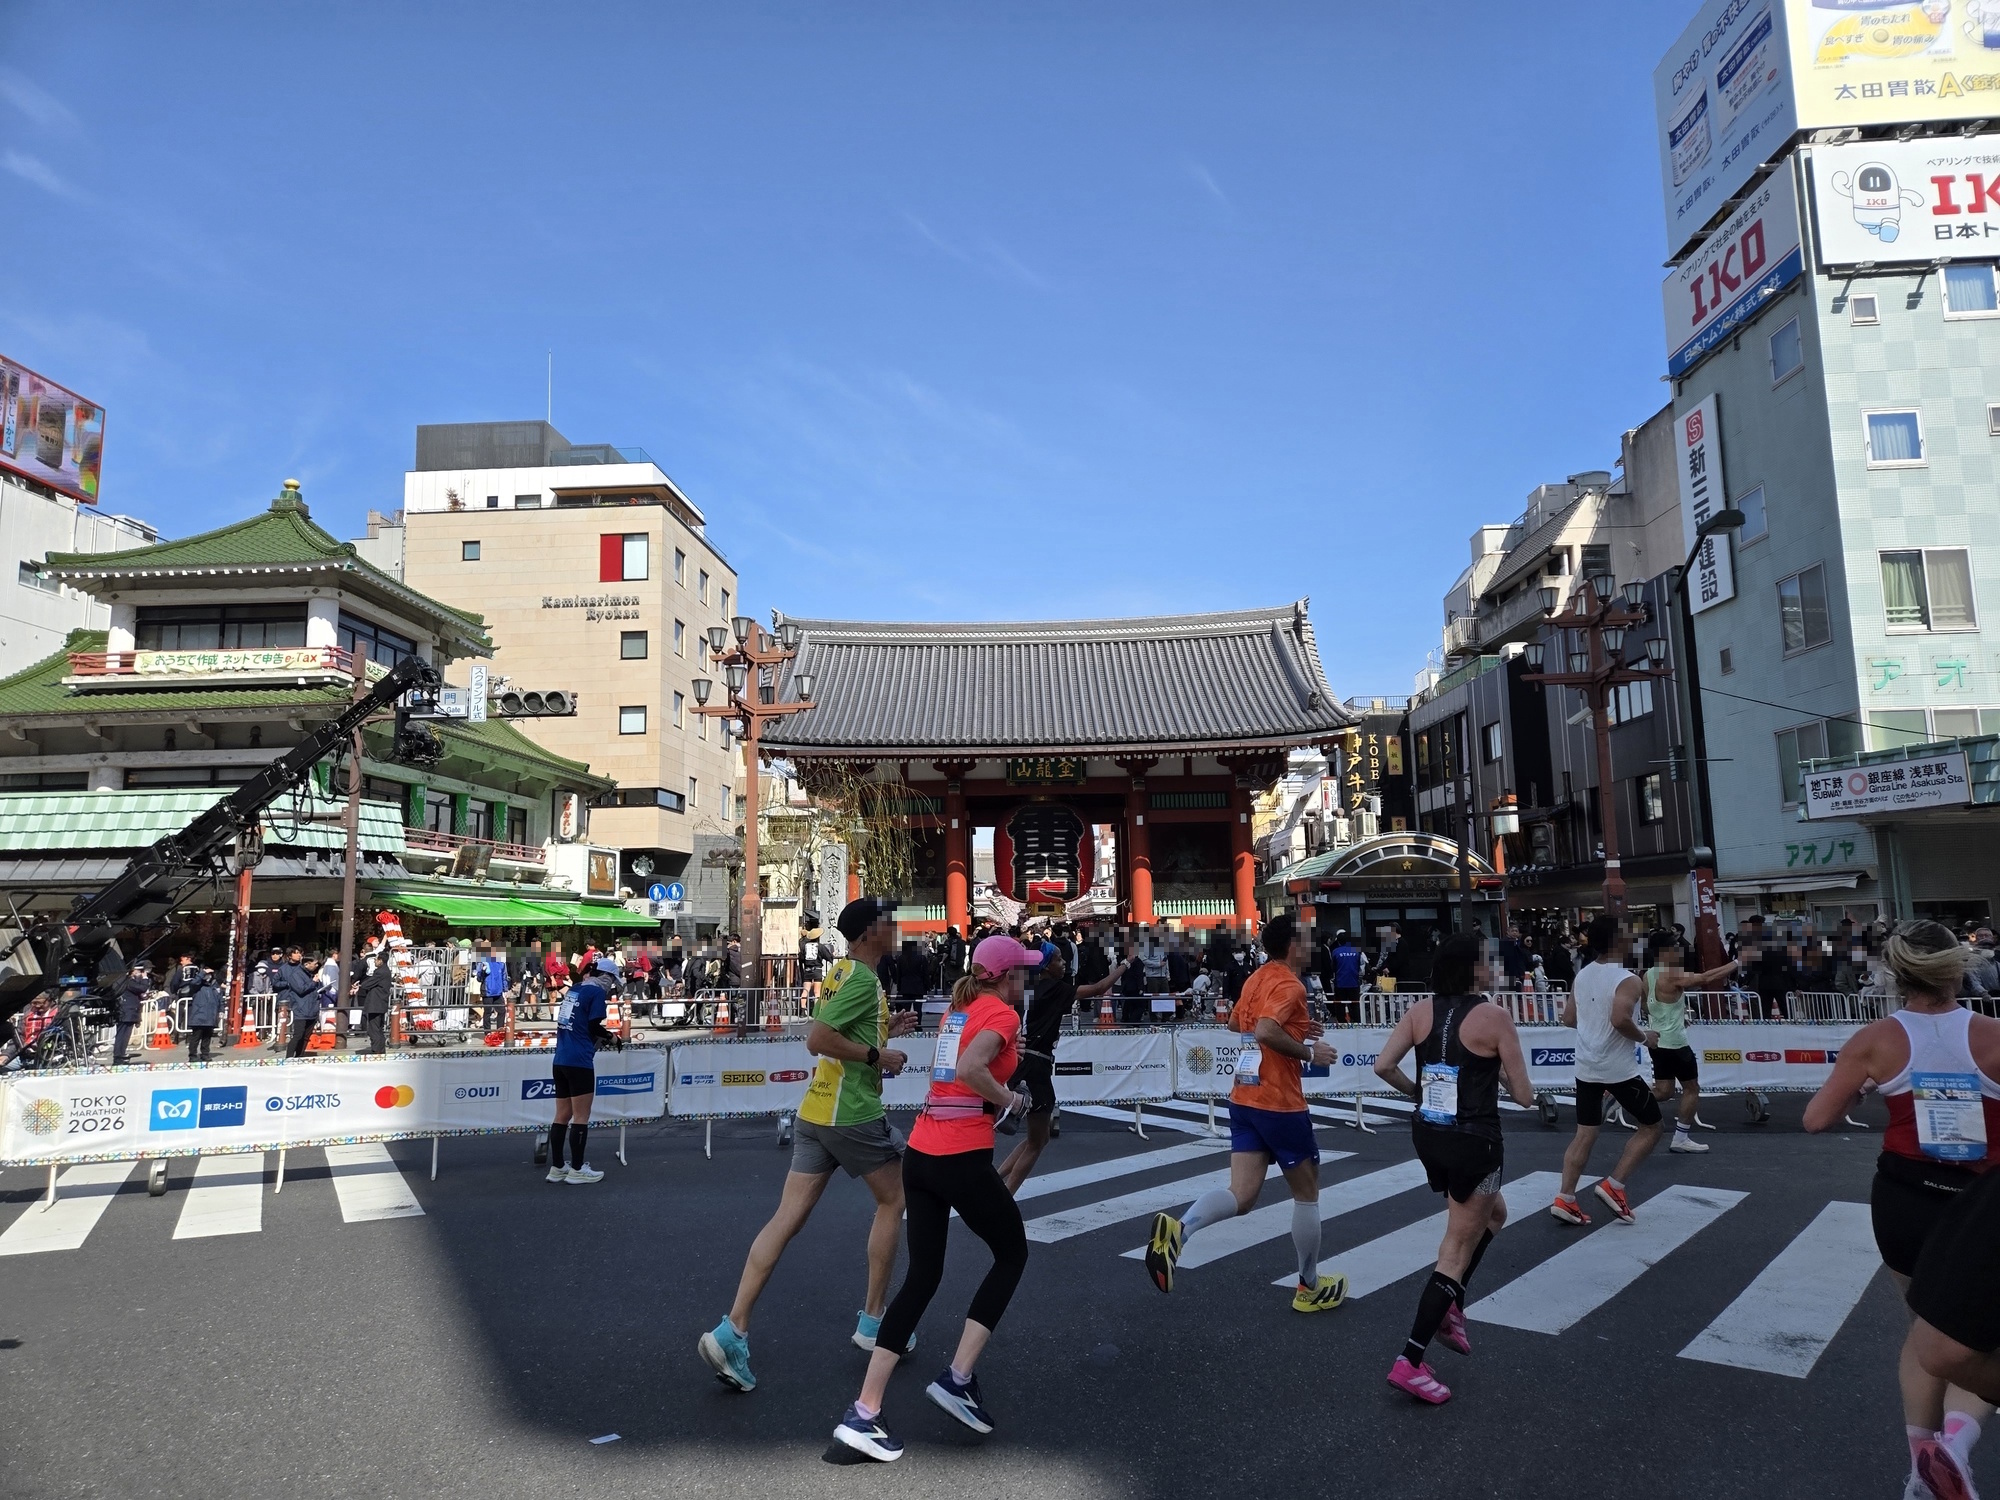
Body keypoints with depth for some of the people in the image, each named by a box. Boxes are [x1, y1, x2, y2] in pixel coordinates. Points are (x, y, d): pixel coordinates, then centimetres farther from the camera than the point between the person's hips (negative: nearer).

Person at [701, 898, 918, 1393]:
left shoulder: (841, 973, 16)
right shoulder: (863, 978, -14)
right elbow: (818, 1039, -23)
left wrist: (886, 1029, 19)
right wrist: (878, 1055, -16)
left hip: (815, 1112, 8)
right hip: (852, 1114, -8)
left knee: (787, 1218, 3)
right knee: (892, 1200, 12)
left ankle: (732, 1330, -2)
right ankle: (873, 1321, 20)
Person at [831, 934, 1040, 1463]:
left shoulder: (957, 1009, 15)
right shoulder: (1002, 1013, -8)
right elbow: (969, 1069, -24)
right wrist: (1008, 1099, -10)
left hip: (920, 1152, 7)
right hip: (963, 1158, -7)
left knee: (922, 1275, 12)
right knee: (1012, 1255, 16)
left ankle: (863, 1413, 8)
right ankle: (957, 1377, 10)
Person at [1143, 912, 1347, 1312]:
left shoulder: (1258, 978, 12)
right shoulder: (1289, 985, -15)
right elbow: (1267, 1031, -30)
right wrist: (1309, 1051, -17)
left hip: (1244, 1100, 7)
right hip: (1280, 1104, -7)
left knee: (1241, 1195, 1)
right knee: (1306, 1193, 12)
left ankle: (1178, 1230, -24)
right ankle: (1310, 1288, 24)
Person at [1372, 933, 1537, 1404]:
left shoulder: (1421, 1011, -1)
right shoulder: (1494, 1017, -14)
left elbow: (1383, 1066, -7)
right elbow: (1524, 1096, -10)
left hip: (1428, 1135, 6)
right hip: (1474, 1142, -6)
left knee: (1493, 1213, 30)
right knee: (1456, 1250, 3)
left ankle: (1450, 1306, 24)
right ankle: (1410, 1362, 0)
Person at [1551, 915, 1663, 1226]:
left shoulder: (1582, 976, 8)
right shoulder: (1627, 980, -15)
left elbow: (1569, 1019, 13)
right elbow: (1620, 1019, -29)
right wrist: (1644, 1038, -12)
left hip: (1586, 1066, 7)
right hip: (1618, 1068, -7)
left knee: (1585, 1133, 11)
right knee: (1651, 1127, 12)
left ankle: (1564, 1199, 5)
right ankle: (1615, 1185, 5)